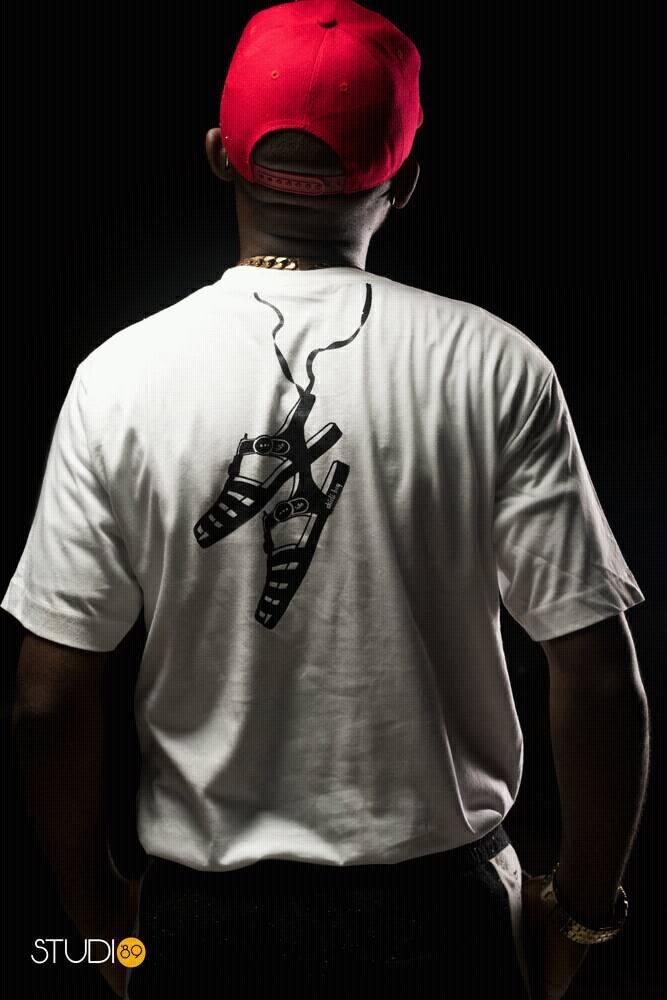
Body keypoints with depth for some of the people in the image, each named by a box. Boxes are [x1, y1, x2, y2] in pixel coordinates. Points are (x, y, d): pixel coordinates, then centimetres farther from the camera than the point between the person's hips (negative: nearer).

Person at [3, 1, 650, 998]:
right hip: (437, 912, 0)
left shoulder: (119, 375, -10)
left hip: (203, 915, 1)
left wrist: (98, 907, 8)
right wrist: (584, 907, 3)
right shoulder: (495, 366, -12)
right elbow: (600, 680, -13)